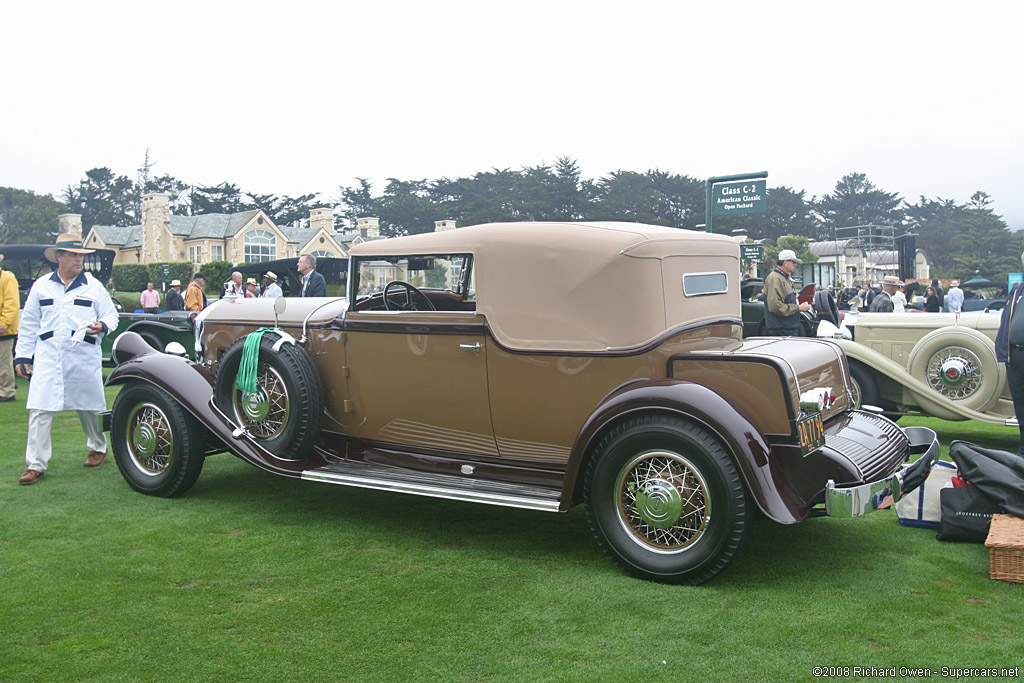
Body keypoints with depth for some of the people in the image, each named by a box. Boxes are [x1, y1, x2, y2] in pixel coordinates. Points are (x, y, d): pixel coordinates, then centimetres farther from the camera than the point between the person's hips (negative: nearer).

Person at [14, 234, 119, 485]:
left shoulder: (93, 286, 6)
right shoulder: (41, 286, 10)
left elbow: (111, 315, 8)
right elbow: (29, 323, 14)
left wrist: (102, 325, -16)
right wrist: (22, 356, 10)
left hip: (84, 357, -1)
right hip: (47, 356, 1)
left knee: (89, 407, 10)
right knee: (39, 409, -5)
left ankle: (98, 448, 33)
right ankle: (35, 465, 1)